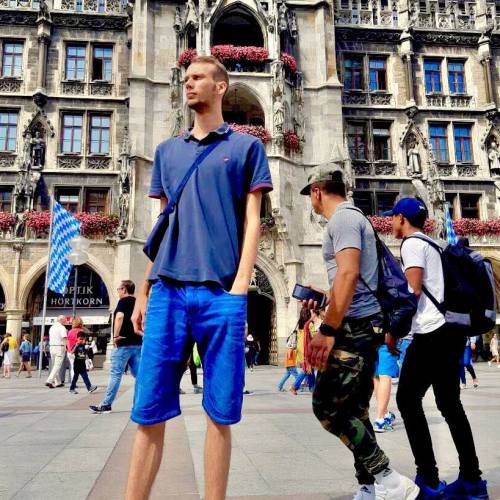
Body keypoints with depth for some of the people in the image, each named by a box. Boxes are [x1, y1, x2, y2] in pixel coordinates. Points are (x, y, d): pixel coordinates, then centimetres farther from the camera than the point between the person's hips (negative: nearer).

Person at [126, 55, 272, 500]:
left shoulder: (246, 146, 10)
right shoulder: (167, 150, 20)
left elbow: (252, 221, 3)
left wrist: (239, 288, -9)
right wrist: (143, 291, 13)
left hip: (221, 293, -3)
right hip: (167, 291, 3)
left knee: (220, 412, 4)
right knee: (149, 410, 2)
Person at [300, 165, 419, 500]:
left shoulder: (343, 218, -9)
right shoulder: (355, 217, 23)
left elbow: (348, 274, -23)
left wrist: (327, 330, -25)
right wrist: (325, 300, 31)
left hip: (354, 327, -10)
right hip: (366, 326, 10)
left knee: (327, 407, -9)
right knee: (354, 411, 11)